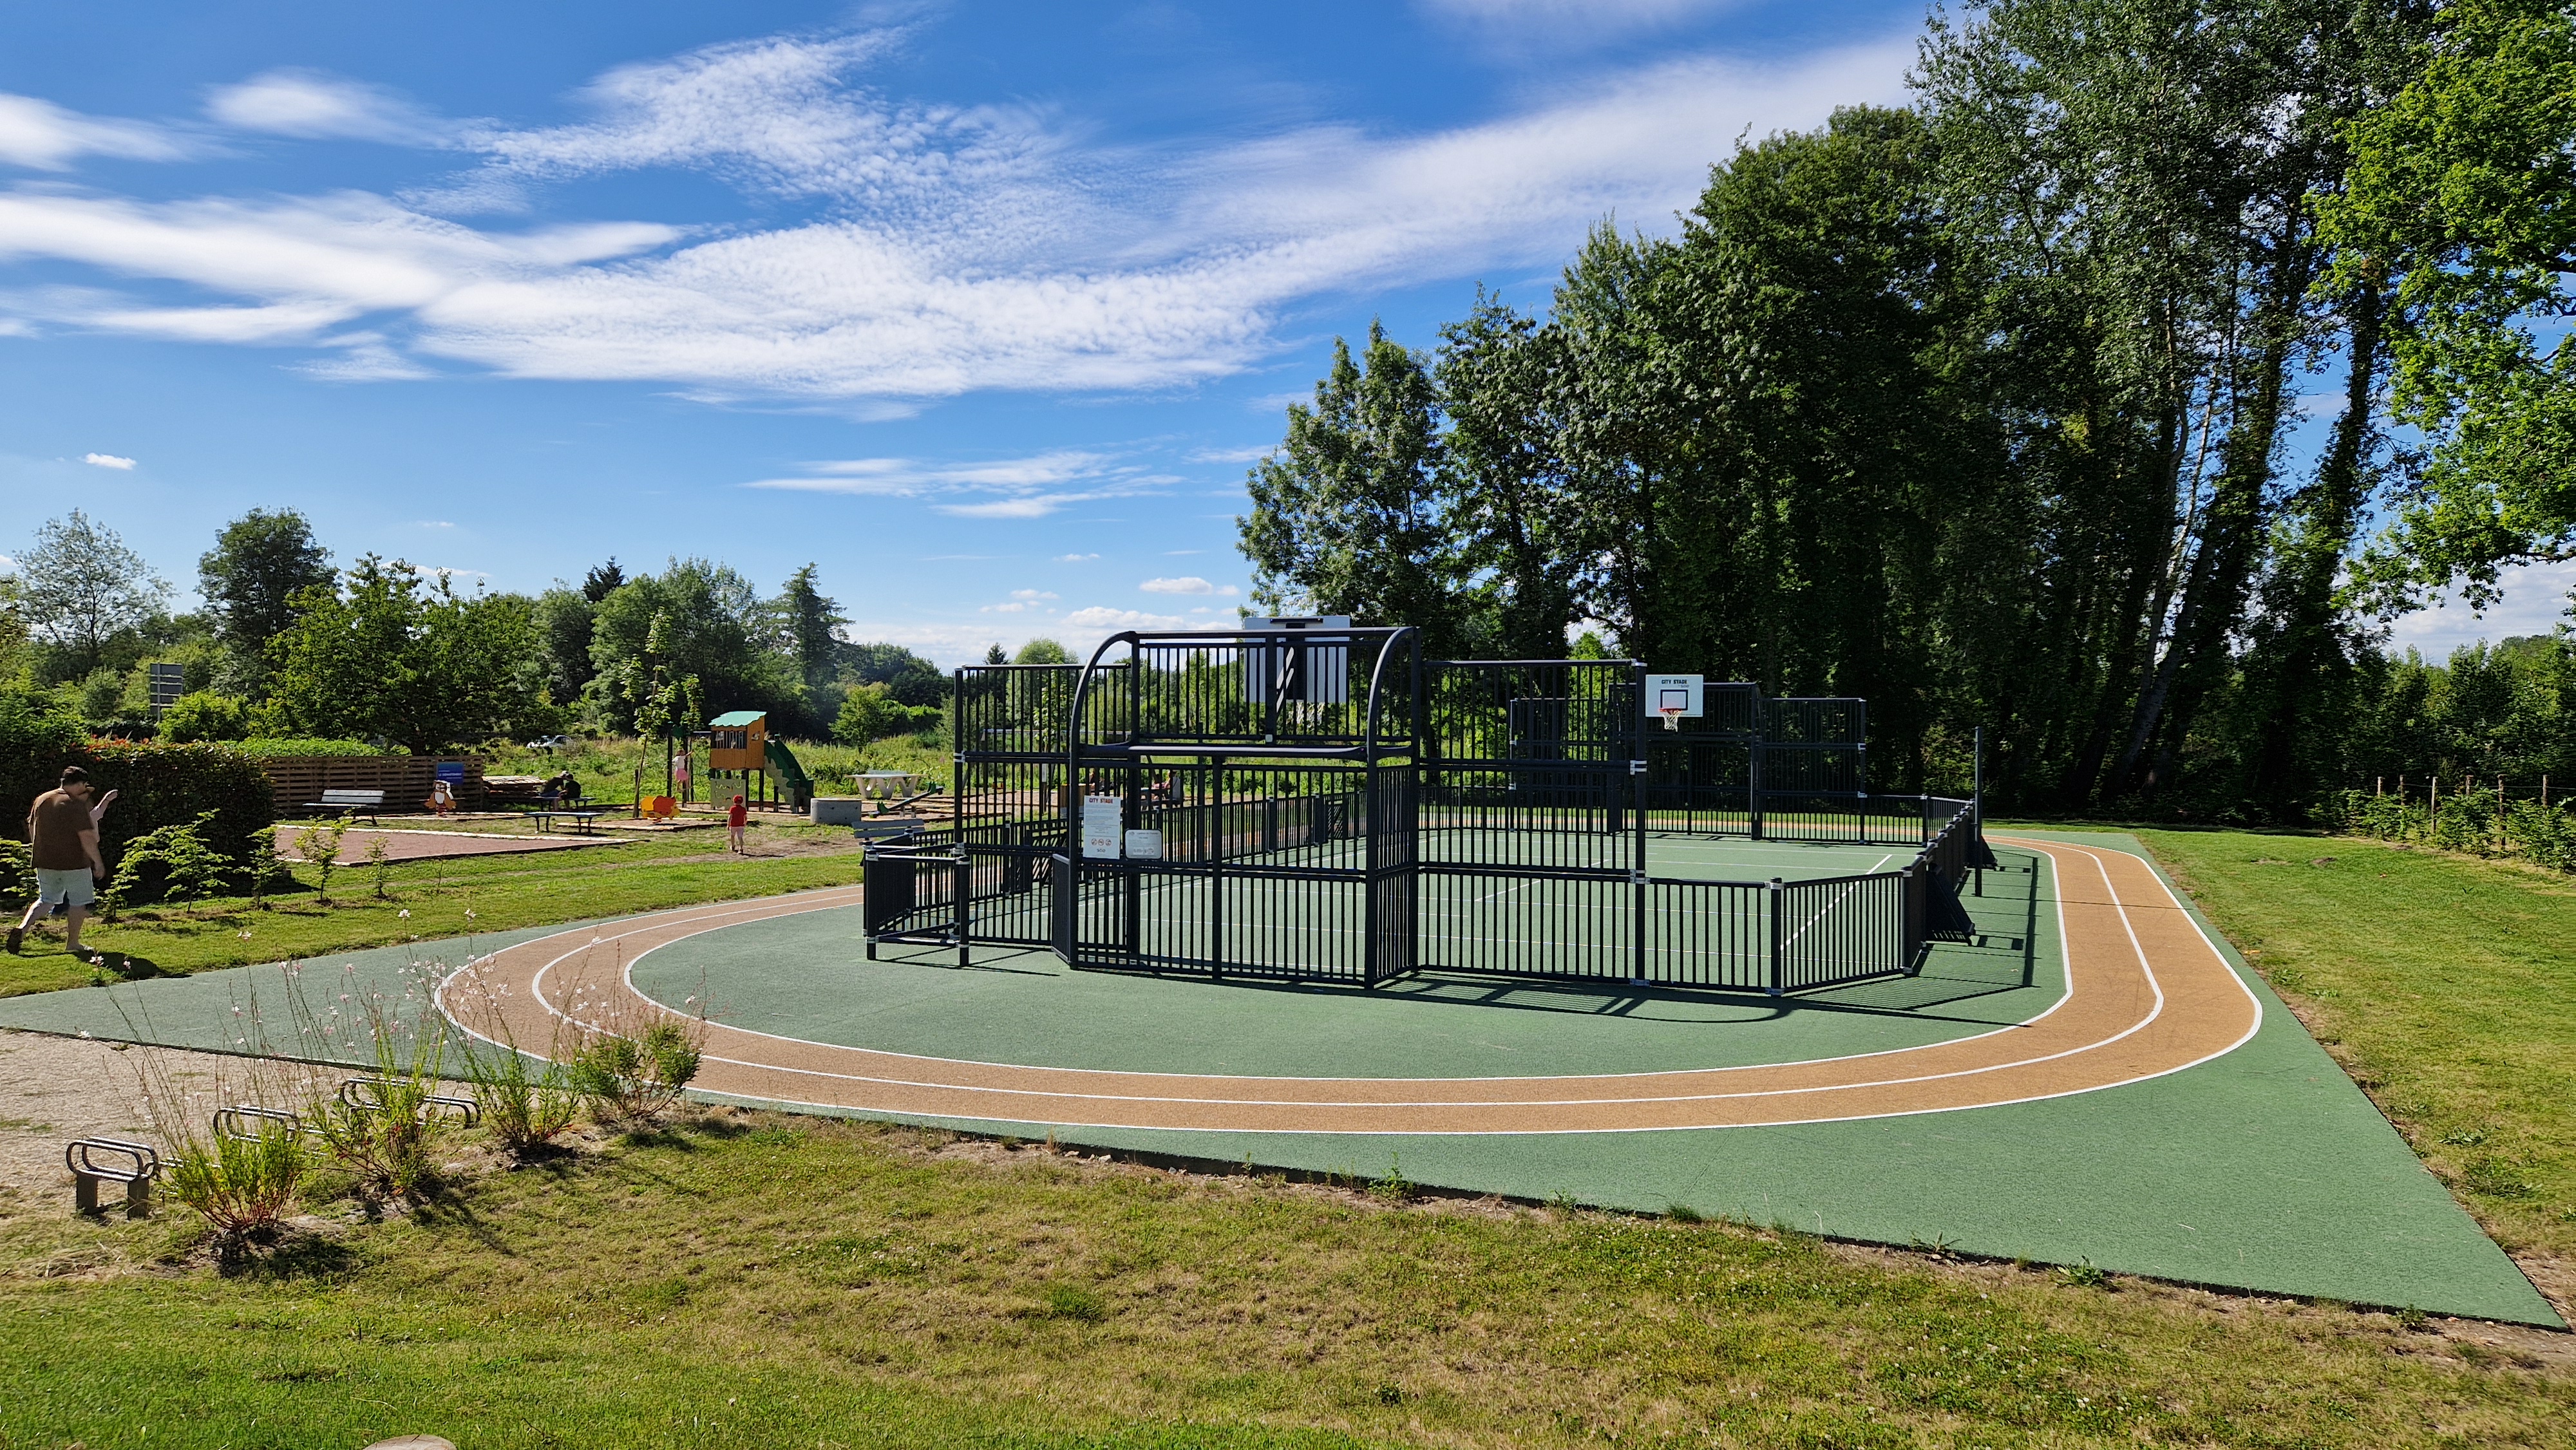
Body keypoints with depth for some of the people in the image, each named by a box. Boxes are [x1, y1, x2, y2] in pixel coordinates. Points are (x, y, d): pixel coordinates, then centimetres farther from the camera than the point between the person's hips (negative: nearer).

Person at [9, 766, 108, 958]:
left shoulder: (41, 800, 6)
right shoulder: (76, 806, -15)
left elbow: (31, 827, 17)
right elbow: (87, 838, -18)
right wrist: (98, 862, -11)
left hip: (44, 862, 6)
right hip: (74, 863, -6)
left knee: (46, 899, 21)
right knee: (79, 902, 8)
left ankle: (22, 927, 0)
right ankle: (74, 944, 12)